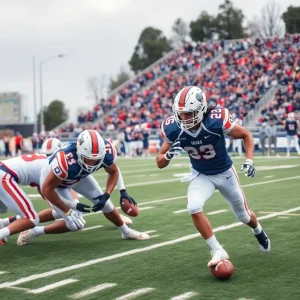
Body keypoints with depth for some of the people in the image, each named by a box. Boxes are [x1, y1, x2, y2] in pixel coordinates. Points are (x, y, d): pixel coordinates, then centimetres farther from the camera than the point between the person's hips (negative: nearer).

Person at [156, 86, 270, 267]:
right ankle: (218, 251, -10)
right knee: (194, 207, -27)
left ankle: (259, 231, 53)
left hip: (225, 173, -1)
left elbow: (246, 135, -13)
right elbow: (160, 163, -14)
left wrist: (249, 160, -26)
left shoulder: (217, 120, -32)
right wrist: (169, 154, -36)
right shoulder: (173, 129, -24)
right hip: (201, 175, 1)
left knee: (243, 215, 15)